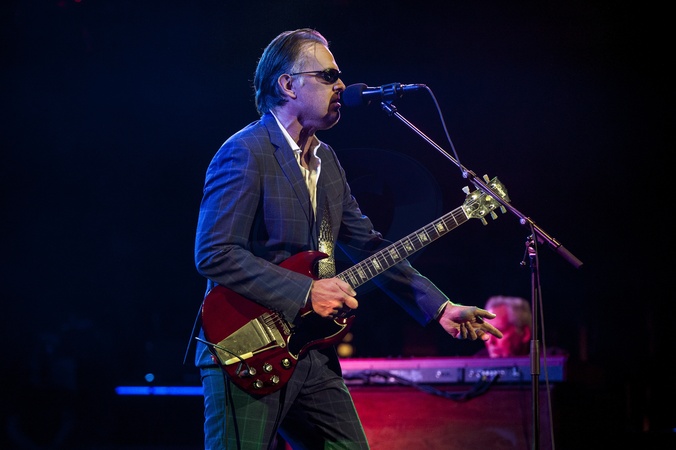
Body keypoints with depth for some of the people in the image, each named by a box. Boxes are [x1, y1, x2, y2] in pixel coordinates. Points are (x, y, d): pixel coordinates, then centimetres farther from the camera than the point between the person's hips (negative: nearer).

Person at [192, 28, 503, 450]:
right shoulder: (246, 153, -13)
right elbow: (214, 253, -21)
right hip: (248, 357, -8)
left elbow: (368, 244, 17)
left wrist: (440, 307, 10)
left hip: (311, 351, 8)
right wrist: (306, 291, -20)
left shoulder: (326, 159, 15)